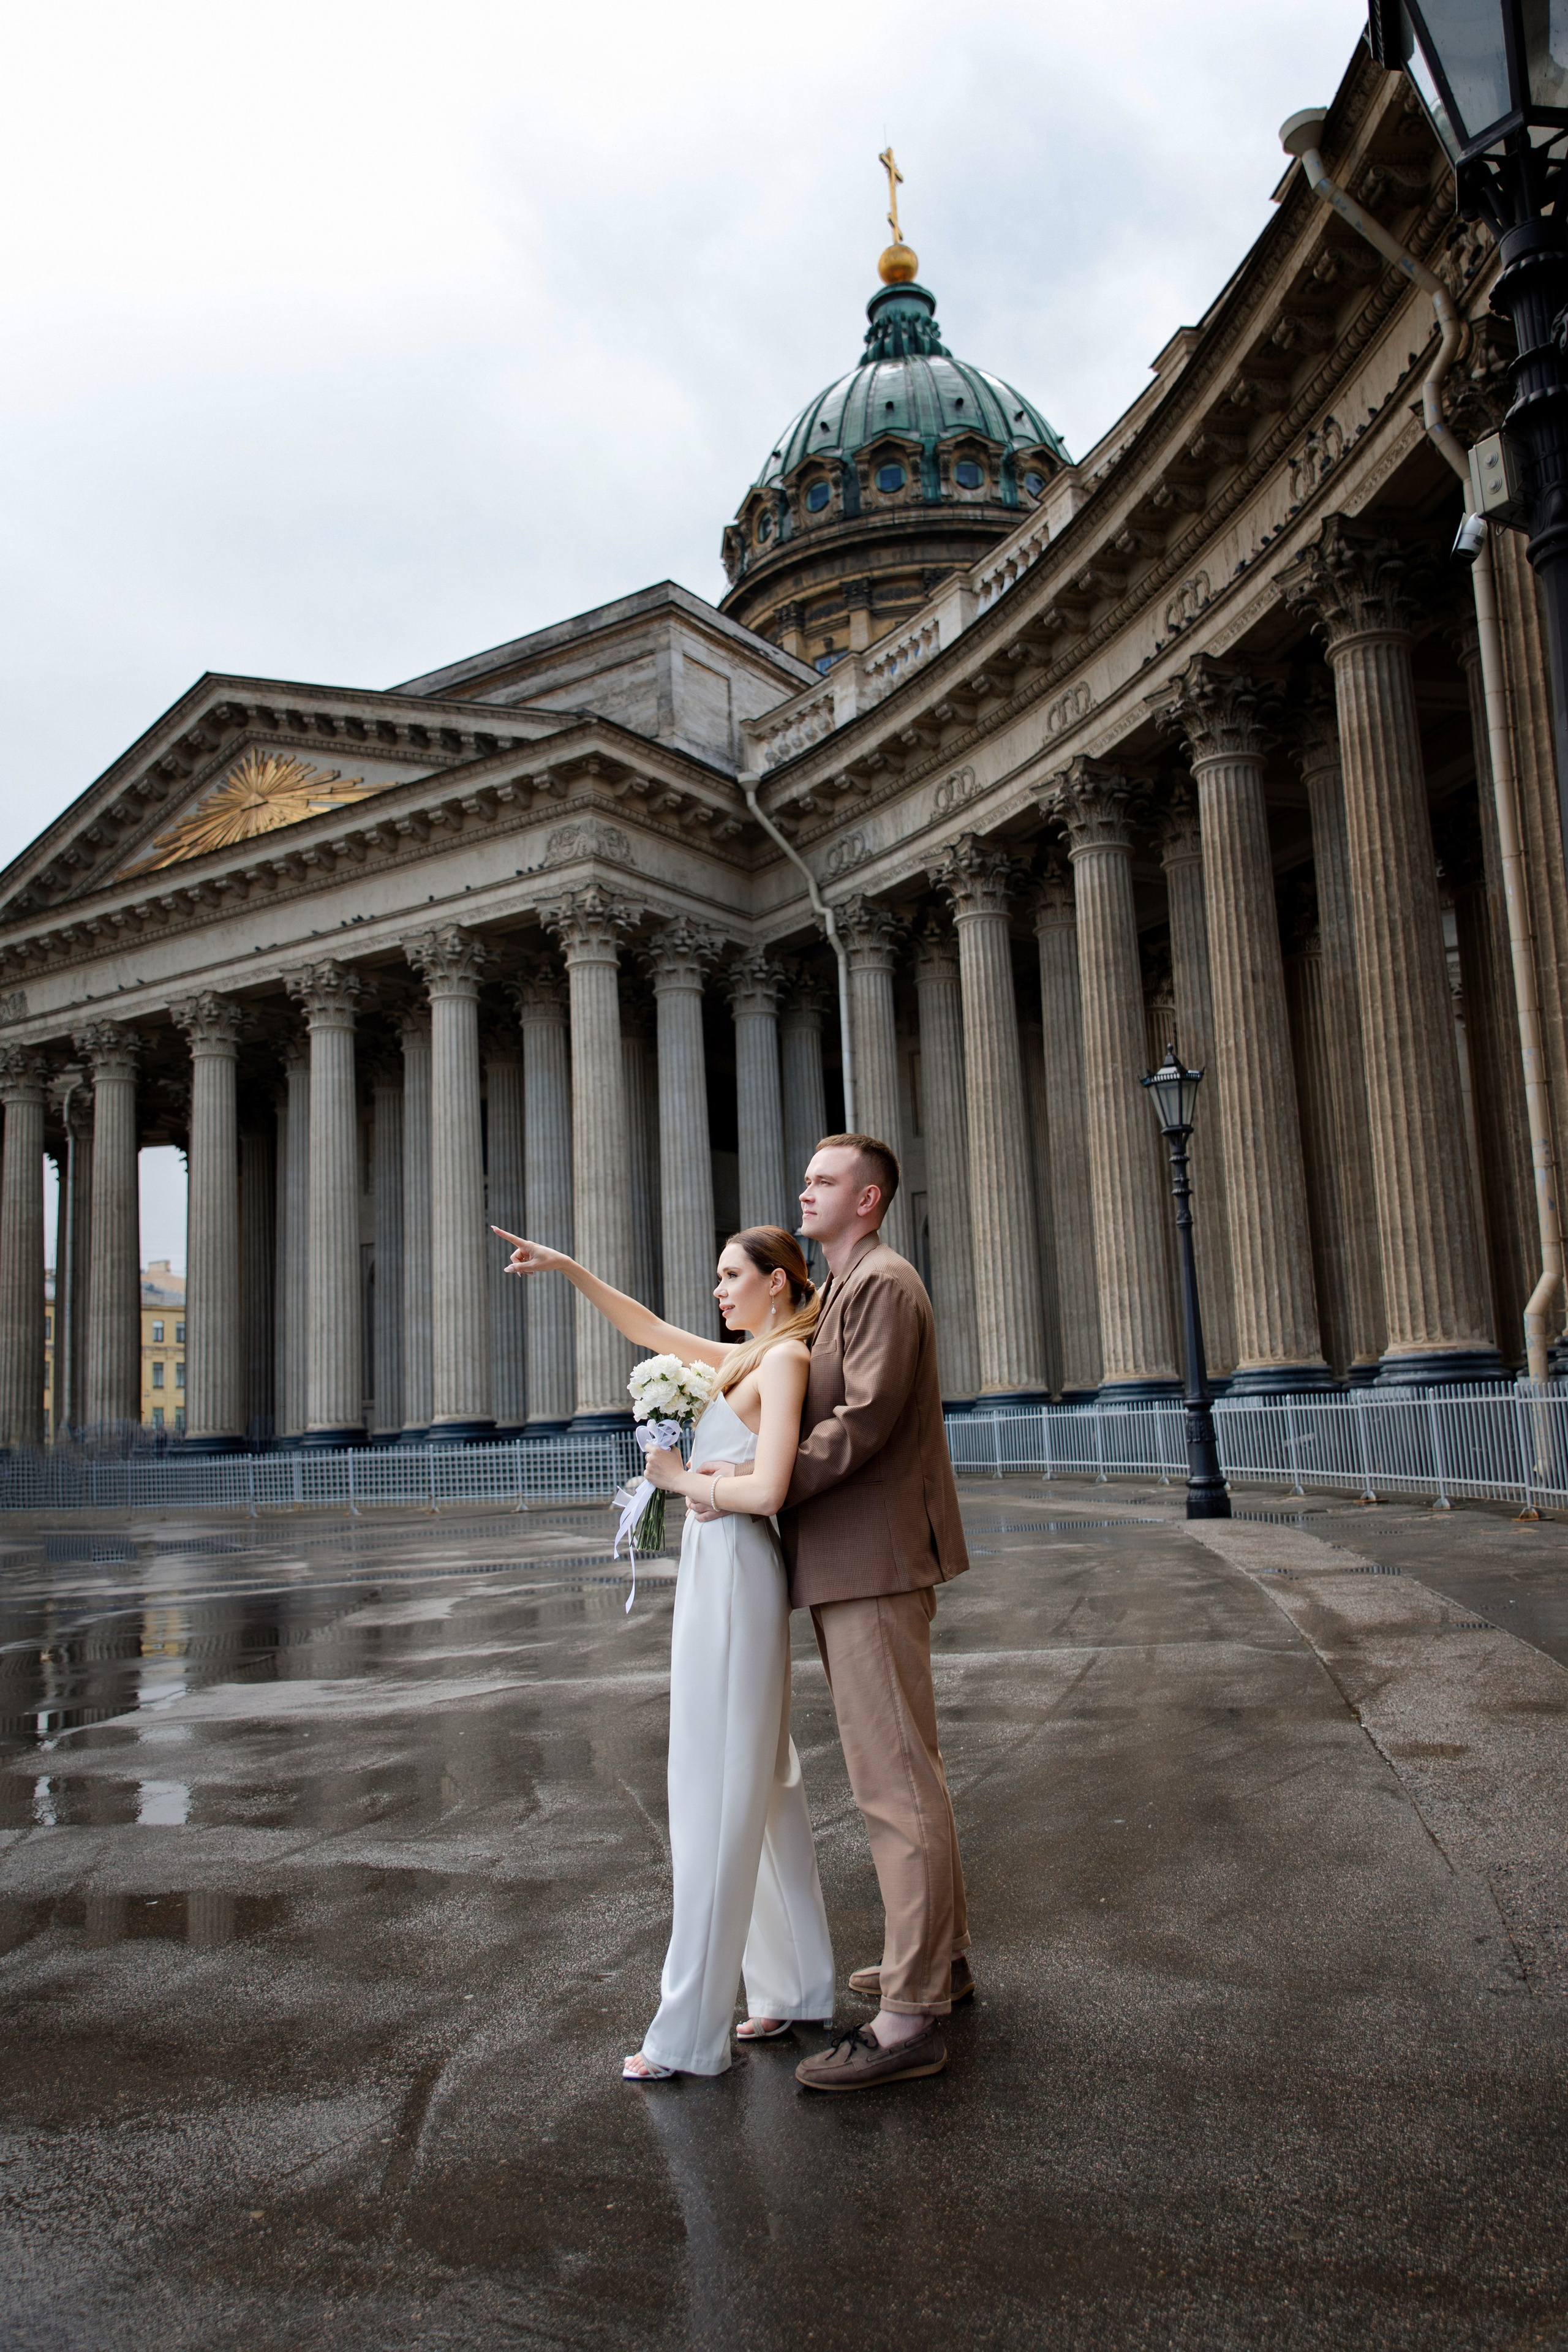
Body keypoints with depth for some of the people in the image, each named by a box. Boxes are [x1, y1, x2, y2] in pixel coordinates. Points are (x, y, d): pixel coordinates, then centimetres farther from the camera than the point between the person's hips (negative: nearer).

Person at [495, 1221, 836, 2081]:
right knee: (761, 1783, 14)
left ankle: (689, 2031, 4)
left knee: (716, 1799, -4)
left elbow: (766, 1490, -22)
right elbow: (648, 1329, 26)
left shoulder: (785, 1358, -11)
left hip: (735, 1578, -9)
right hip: (713, 1572, 9)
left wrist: (680, 1479, -7)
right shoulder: (742, 1359, 15)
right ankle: (796, 1986, 25)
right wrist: (567, 1269, 19)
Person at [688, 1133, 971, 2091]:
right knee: (906, 1768, 18)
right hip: (852, 1563, 11)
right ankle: (943, 1955, 31)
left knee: (897, 1781, -7)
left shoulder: (885, 1284, -11)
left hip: (875, 1563, -11)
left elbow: (865, 1422, -21)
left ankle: (911, 2018, -1)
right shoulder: (840, 1294, 21)